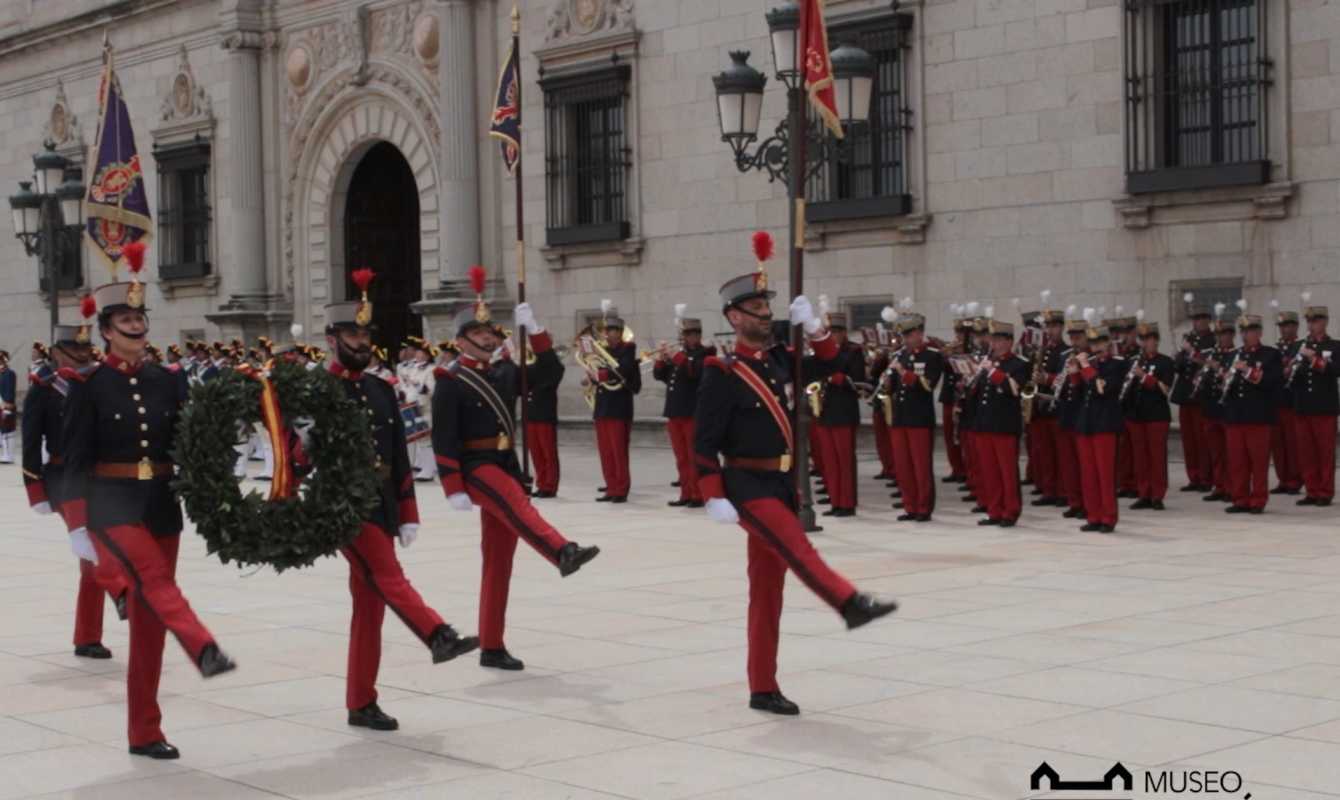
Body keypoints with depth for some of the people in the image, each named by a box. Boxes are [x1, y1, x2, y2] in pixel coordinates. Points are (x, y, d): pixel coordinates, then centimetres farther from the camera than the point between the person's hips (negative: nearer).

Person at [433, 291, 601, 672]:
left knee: (499, 559, 6)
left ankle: (492, 648, 11)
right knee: (517, 504, -37)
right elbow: (443, 439, -12)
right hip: (476, 468, -7)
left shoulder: (501, 378, 15)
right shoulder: (450, 383, -6)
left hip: (506, 466, 7)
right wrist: (454, 490, -19)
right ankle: (565, 553, -66)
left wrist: (533, 328, 8)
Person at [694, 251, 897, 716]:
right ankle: (852, 604, -53)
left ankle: (763, 690, 13)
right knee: (798, 550, -31)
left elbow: (830, 364, 19)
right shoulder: (722, 373, -10)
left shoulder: (777, 362, 9)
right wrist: (715, 498, -20)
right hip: (750, 487, -7)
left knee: (767, 587, 8)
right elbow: (703, 442, -13)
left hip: (782, 485, 7)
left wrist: (813, 327, 2)